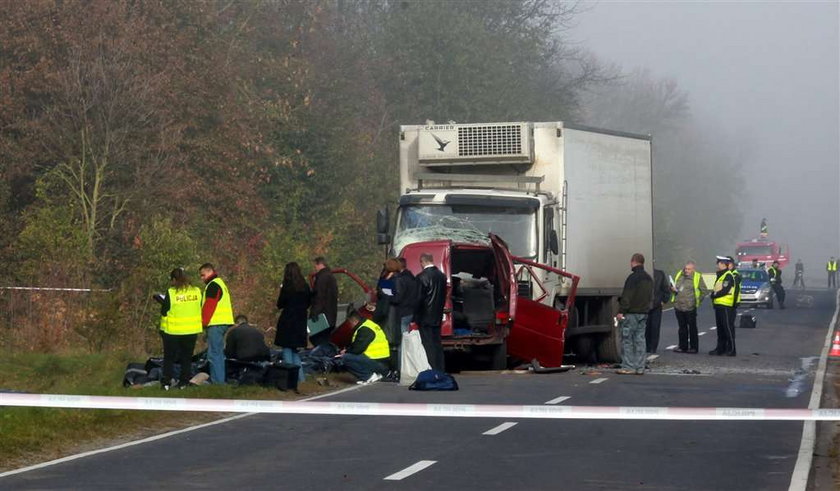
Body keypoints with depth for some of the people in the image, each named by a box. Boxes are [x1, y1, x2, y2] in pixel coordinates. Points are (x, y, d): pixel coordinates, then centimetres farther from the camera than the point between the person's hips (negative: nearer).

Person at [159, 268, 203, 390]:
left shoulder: (171, 293, -14)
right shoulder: (197, 291, -1)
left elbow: (164, 312, -9)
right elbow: (199, 309, 10)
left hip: (173, 330, -3)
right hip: (192, 330, 3)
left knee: (169, 357, 10)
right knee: (187, 357, 14)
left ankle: (166, 382, 7)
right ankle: (184, 382, 12)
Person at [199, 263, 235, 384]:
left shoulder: (213, 285, -9)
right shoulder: (220, 283, 24)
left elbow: (209, 306, -15)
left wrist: (204, 323, -11)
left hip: (215, 324, -11)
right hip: (224, 323, 11)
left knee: (214, 354, -11)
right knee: (218, 353, 14)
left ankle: (217, 382, -15)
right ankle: (220, 381, 17)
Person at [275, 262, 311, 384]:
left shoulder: (287, 287, -12)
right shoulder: (305, 287, 4)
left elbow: (279, 305, -7)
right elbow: (308, 304, 12)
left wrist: (281, 290, 4)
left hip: (287, 321, -6)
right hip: (300, 322, 6)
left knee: (287, 349, 0)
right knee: (295, 350, 16)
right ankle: (300, 376, 12)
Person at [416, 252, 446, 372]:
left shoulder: (422, 277, -16)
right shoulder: (442, 276, 7)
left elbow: (419, 298, -14)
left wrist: (416, 316, -5)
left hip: (425, 317, -7)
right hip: (438, 317, 7)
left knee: (429, 345, -4)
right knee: (437, 343, 13)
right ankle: (441, 370, 16)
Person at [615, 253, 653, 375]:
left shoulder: (633, 278, -14)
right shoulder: (649, 278, 14)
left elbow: (626, 296, -18)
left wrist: (621, 311, -16)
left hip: (631, 313, -8)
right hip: (644, 312, 8)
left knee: (627, 340, -4)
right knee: (640, 340, 9)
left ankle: (628, 367, -6)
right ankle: (640, 368, 7)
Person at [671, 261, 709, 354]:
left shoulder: (697, 277, -5)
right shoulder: (679, 275, 10)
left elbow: (705, 291, -1)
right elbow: (675, 286, 22)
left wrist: (697, 300, -2)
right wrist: (673, 289, 0)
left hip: (690, 308, -5)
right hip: (678, 307, 5)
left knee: (692, 328, 3)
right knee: (682, 327, 12)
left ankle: (694, 347, 9)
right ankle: (682, 346, 19)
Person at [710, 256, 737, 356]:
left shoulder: (728, 276, -12)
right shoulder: (720, 275, 19)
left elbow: (725, 291, -20)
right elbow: (716, 289, 22)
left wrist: (714, 295, -10)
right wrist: (713, 294, 1)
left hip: (725, 306, -10)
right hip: (719, 305, 10)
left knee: (728, 328, -7)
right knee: (720, 328, 14)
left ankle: (731, 350, -5)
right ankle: (720, 349, 19)